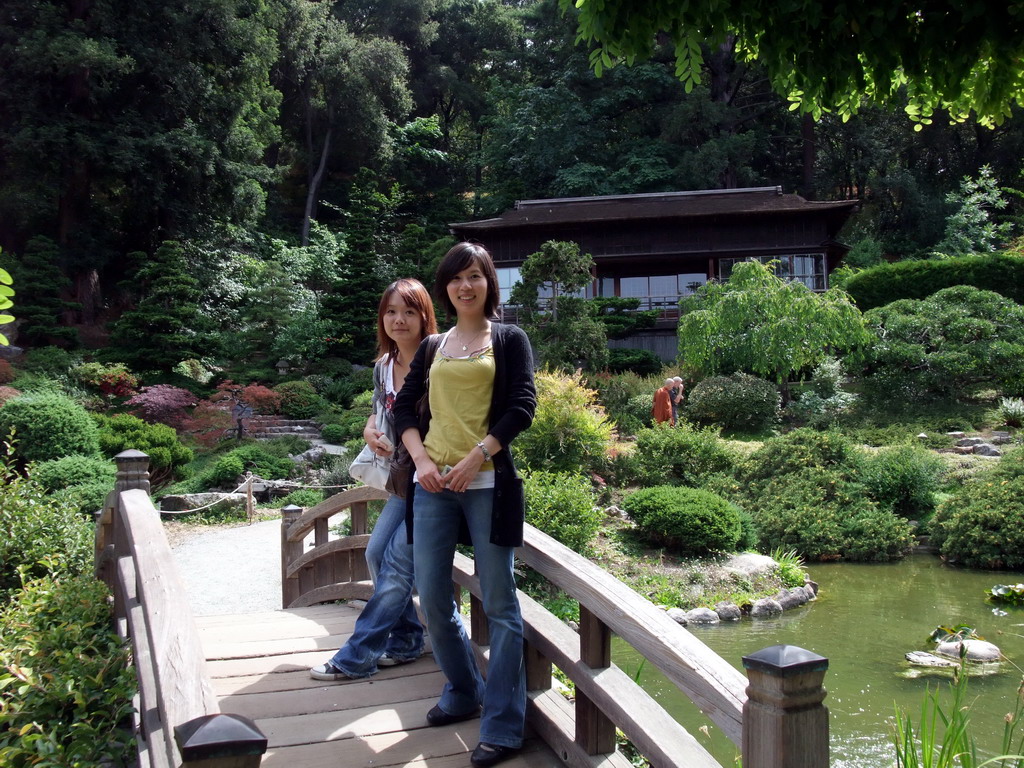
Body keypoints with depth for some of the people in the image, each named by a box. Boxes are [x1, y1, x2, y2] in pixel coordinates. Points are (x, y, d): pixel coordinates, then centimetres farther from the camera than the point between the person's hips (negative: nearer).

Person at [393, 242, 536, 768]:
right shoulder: (432, 348, 16)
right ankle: (462, 694, 29)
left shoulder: (508, 340, 6)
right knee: (432, 597, 8)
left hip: (487, 483, -4)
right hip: (433, 484, 4)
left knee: (498, 602, -2)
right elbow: (404, 406, 14)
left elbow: (522, 407, -4)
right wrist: (421, 459, -3)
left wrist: (475, 458, -14)